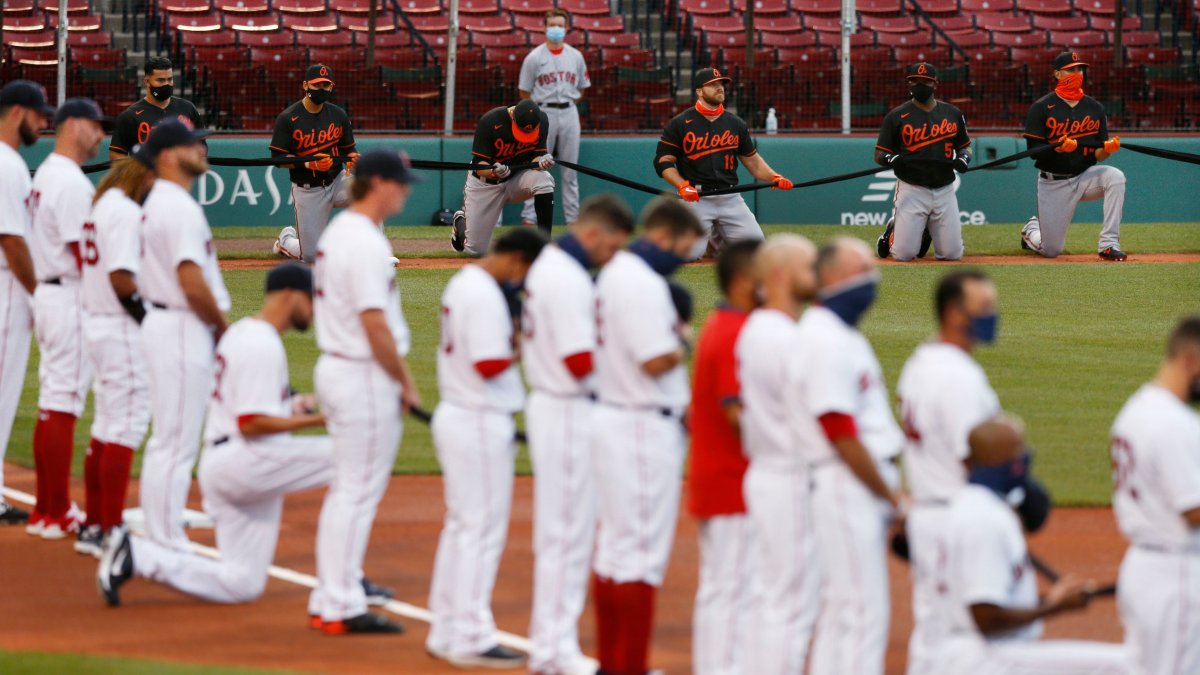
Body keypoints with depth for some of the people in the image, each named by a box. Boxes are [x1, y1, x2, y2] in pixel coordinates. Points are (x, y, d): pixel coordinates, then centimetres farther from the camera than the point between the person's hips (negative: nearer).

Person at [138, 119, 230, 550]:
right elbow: (193, 283, -23)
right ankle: (168, 545, -5)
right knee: (177, 443, -7)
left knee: (167, 441, 16)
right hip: (183, 330, -11)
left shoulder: (157, 204, 15)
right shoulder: (180, 208, -17)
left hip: (164, 324, 11)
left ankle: (160, 538, 22)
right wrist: (224, 330, -9)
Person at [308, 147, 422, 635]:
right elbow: (374, 324, -22)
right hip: (366, 377, -10)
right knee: (359, 492, -5)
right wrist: (405, 381, -12)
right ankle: (343, 608, -3)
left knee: (347, 489, 17)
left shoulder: (337, 230, 12)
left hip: (336, 370, 10)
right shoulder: (366, 243, -19)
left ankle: (329, 600, 22)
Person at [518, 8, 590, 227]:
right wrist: (540, 108, -2)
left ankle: (573, 217, 11)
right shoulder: (534, 57, -2)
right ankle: (529, 217, 0)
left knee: (570, 169, 6)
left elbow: (582, 88, 17)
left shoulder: (575, 57, 8)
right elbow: (524, 92, 1)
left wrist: (569, 103, 7)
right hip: (543, 114, -3)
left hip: (569, 113, 3)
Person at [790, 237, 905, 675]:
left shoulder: (844, 336, 17)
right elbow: (842, 437, -19)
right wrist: (894, 498, -14)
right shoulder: (824, 341, -15)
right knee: (862, 610, -10)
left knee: (841, 610, 14)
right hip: (847, 487, -10)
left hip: (867, 487, 10)